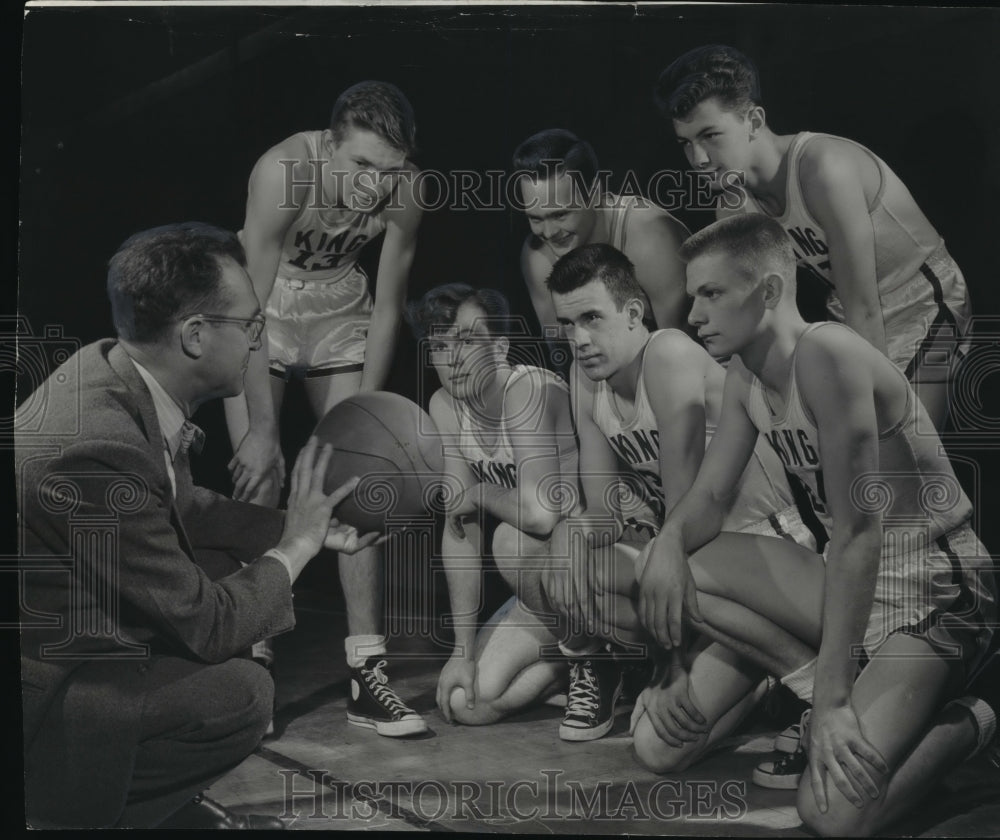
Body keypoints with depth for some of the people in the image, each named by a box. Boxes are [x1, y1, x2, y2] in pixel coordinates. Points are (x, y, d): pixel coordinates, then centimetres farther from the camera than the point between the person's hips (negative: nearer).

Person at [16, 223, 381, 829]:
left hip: (70, 629, 10)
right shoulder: (103, 450, -33)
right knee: (241, 694, -23)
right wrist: (296, 545, -9)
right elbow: (207, 626, -24)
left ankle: (170, 800, 18)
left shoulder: (108, 368, -5)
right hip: (38, 693, -10)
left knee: (230, 566, 8)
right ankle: (62, 809, 1)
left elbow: (182, 505, 13)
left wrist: (303, 526, 4)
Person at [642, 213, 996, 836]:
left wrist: (834, 698, -26)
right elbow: (709, 494, 9)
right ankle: (817, 688, 2)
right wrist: (670, 545, -16)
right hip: (847, 580, 8)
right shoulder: (746, 376, 4)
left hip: (934, 591, -8)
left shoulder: (824, 354, -24)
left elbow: (858, 531, -27)